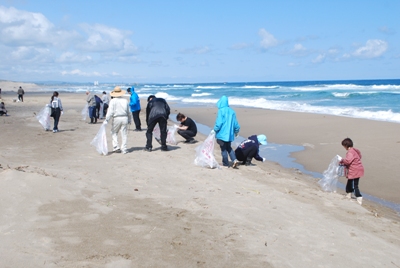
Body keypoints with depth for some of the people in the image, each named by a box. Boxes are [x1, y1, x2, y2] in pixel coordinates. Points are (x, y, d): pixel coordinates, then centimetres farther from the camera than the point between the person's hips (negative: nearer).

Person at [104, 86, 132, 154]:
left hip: (116, 118, -3)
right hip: (124, 118, 3)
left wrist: (106, 120, -9)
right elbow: (128, 112, 13)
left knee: (114, 133, 12)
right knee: (124, 134, 7)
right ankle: (124, 149, 8)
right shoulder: (125, 100, 6)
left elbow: (110, 111, -12)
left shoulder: (113, 101, -6)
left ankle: (116, 147, 3)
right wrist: (129, 120, 24)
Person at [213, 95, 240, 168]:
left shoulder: (221, 111, -13)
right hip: (230, 134, 6)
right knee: (228, 147, 19)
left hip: (222, 134, -6)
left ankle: (225, 164, 11)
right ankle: (234, 160, 2)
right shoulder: (231, 111, 4)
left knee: (223, 149, 5)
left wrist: (215, 130, -3)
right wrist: (236, 131, 23)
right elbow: (235, 123, 10)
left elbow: (219, 122, -16)